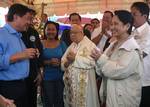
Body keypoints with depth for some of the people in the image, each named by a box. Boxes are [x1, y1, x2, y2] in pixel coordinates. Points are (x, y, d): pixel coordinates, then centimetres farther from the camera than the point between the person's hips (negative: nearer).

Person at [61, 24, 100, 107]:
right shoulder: (71, 46, 15)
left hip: (83, 84, -7)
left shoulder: (90, 45, -7)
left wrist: (75, 58, -17)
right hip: (70, 83, 7)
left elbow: (92, 62, -25)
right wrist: (67, 63, -11)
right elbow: (63, 64, 12)